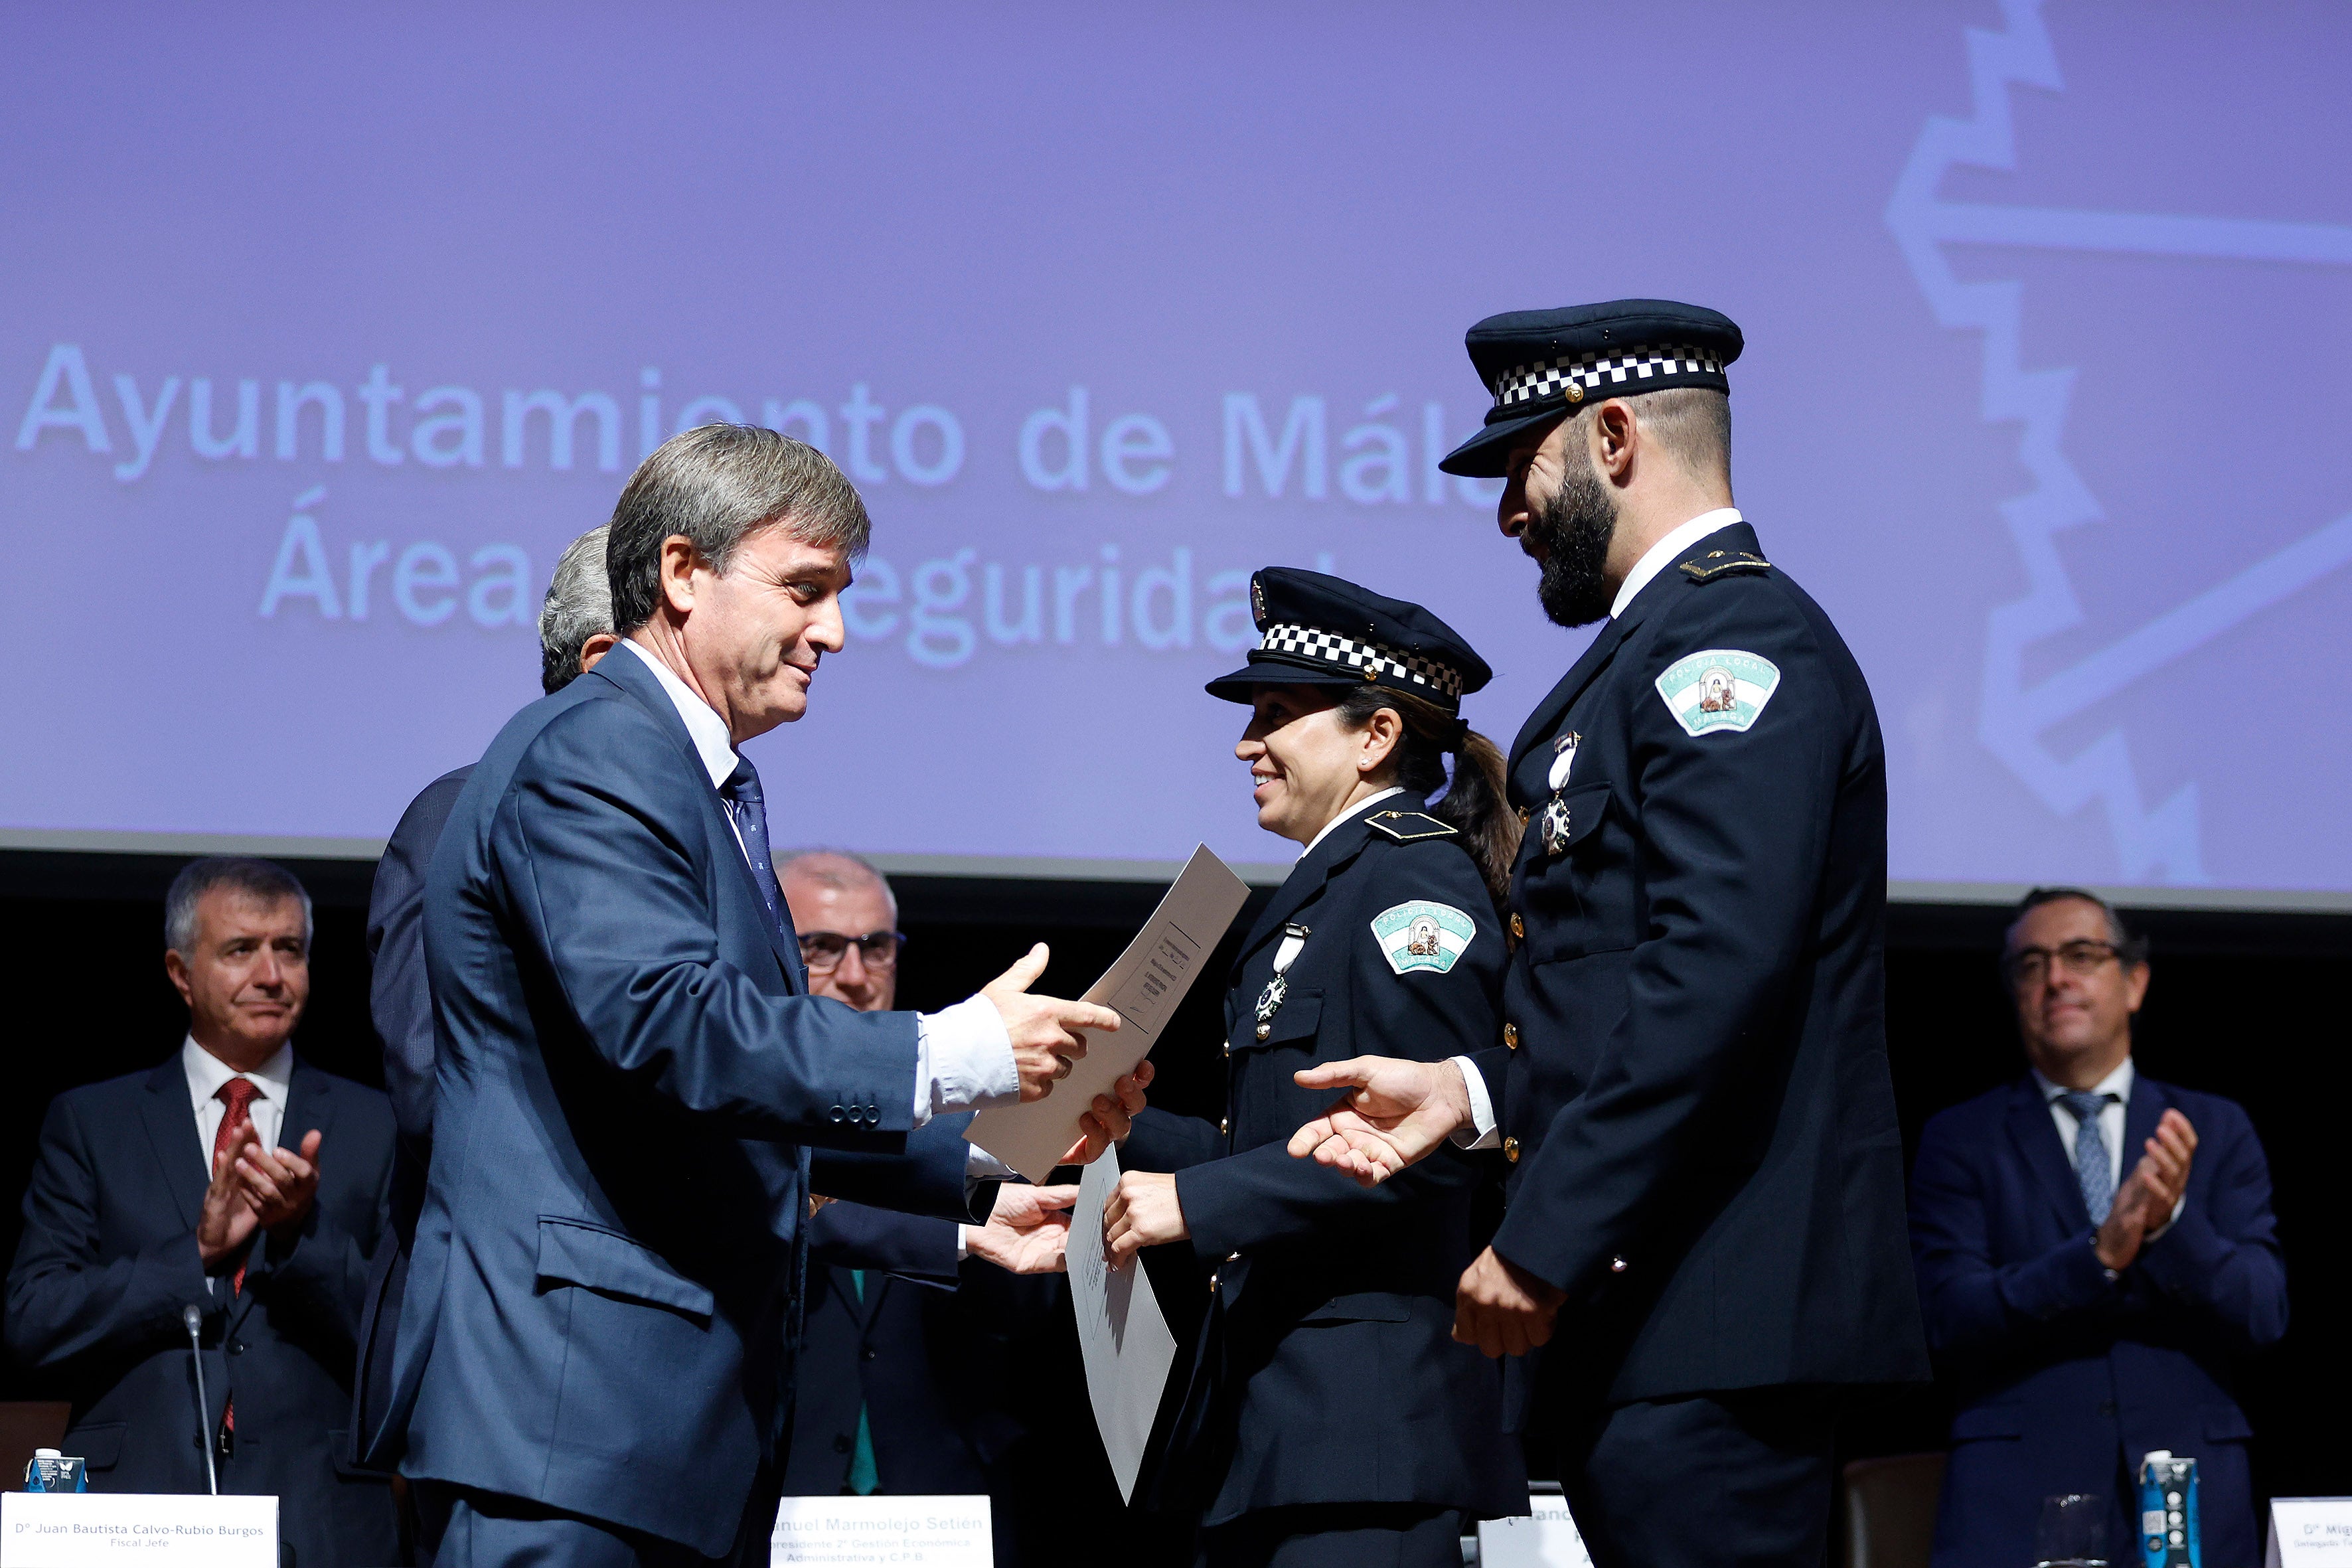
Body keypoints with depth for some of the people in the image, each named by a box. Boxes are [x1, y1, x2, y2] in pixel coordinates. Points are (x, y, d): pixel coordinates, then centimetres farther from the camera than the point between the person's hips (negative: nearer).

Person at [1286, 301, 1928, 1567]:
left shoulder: (1733, 640, -10)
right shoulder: (1659, 650, 22)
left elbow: (1713, 976, -21)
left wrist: (1543, 1238, -20)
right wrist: (1473, 1087, 11)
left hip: (1707, 1321, -10)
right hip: (1639, 1318, 10)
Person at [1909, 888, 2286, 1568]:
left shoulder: (2216, 1130, 14)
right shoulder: (1960, 1141, 9)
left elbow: (2266, 1313, 3)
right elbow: (1949, 1319, -4)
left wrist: (2172, 1223, -16)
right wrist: (2099, 1253, -18)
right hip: (2018, 1502, -1)